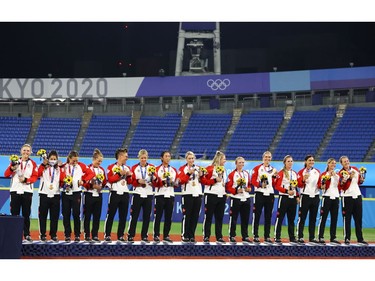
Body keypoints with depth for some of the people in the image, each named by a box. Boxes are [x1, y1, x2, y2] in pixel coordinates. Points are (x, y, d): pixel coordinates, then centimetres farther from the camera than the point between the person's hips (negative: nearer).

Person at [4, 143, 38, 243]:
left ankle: (27, 235, 8)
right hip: (15, 190, 0)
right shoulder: (15, 161, 8)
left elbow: (35, 177, 0)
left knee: (26, 214, 4)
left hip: (27, 191, 0)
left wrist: (26, 179, -16)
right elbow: (6, 174, 1)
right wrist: (12, 168, -19)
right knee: (14, 213, 0)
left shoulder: (33, 163, 7)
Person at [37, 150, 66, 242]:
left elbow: (63, 179, -5)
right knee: (43, 216, 2)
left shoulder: (59, 169, 10)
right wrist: (43, 164, -20)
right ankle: (42, 235, 10)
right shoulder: (43, 168, 3)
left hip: (55, 195, 2)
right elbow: (38, 174, -18)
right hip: (44, 194, -2)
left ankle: (53, 235, 13)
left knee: (54, 216, 5)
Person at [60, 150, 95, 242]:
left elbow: (91, 173, 1)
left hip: (76, 193, -1)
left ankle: (77, 235, 7)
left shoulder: (81, 165, 2)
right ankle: (67, 235, 12)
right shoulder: (63, 167, 2)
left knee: (76, 215, -1)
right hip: (65, 193, 1)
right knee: (66, 215, 4)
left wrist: (83, 180, -9)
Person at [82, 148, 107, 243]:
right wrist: (92, 186, -20)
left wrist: (101, 186, -6)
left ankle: (95, 236, 12)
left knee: (97, 216, 6)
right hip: (89, 195, -5)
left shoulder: (102, 169, 10)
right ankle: (87, 236, 6)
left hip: (98, 195, 5)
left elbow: (105, 182, 13)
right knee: (87, 216, 1)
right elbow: (84, 182, -12)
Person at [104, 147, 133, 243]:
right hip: (115, 193, -5)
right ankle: (107, 235, 2)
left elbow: (129, 182, 15)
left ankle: (120, 236, 12)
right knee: (110, 215, -3)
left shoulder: (127, 168, 14)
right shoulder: (111, 167, -1)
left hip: (125, 194, 5)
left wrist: (129, 175, -3)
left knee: (123, 216, 5)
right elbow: (110, 179, -13)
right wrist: (120, 174, -14)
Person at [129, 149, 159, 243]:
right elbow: (131, 181, 0)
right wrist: (138, 181, -19)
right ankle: (130, 236, 4)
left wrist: (154, 178, -21)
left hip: (148, 195, 1)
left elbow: (155, 183, 0)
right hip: (137, 194, -1)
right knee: (134, 216, -1)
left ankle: (144, 236, 12)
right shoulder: (134, 168, 4)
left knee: (147, 216, 4)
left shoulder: (151, 167, 5)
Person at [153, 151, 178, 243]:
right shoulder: (157, 169, 3)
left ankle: (166, 236, 9)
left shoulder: (174, 170, 16)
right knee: (158, 216, -4)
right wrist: (162, 181, -22)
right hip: (160, 195, -4)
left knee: (168, 217, 3)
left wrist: (174, 183, -7)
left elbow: (176, 183, 15)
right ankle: (156, 235, 0)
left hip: (170, 195, 4)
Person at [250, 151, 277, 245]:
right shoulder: (257, 168, 2)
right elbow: (253, 180, -4)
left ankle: (267, 237, 12)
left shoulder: (273, 170, 13)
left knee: (268, 217, 6)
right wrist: (260, 184, -21)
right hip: (260, 194, -4)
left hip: (270, 194, 4)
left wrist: (274, 176, -6)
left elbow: (274, 184, 10)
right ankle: (256, 236, 0)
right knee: (257, 215, -3)